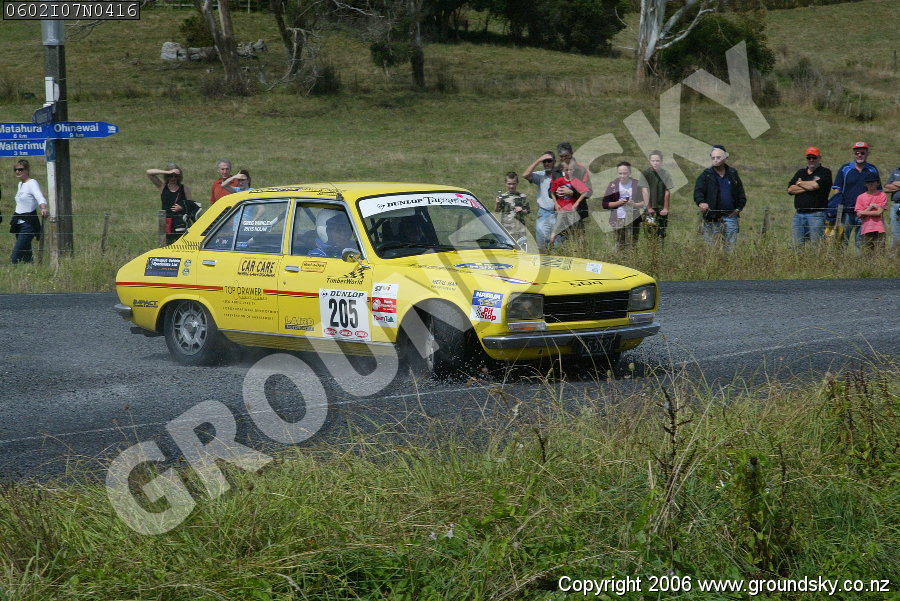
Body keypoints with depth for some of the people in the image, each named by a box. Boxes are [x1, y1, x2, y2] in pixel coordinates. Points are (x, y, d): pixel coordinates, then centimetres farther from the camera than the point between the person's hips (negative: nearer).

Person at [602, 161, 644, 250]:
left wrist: (634, 204, -14)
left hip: (633, 219, 0)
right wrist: (619, 203, -11)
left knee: (632, 245, -3)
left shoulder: (636, 184, 5)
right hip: (618, 220, 0)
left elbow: (644, 203, 7)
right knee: (620, 246, -5)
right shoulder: (613, 185, 5)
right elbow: (605, 204, 4)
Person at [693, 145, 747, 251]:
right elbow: (698, 191, -9)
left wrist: (738, 208, 1)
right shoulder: (706, 175, 2)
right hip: (712, 217, -2)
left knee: (731, 245, 4)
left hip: (731, 216, 2)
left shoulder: (733, 174, 10)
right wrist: (701, 202, -31)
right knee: (710, 246, -1)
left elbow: (741, 193, 15)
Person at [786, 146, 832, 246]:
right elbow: (790, 189, 7)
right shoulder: (800, 172, 20)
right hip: (799, 214, 5)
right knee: (797, 245, 1)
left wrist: (800, 183, 5)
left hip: (816, 214, -5)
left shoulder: (825, 172, 5)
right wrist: (808, 186, -3)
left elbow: (815, 185, -13)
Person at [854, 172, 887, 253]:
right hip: (865, 229, 2)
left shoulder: (882, 196, 3)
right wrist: (871, 207, -3)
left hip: (879, 229, -2)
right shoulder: (860, 197, 9)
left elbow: (879, 212, -6)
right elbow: (859, 214, 1)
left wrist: (864, 212, -4)